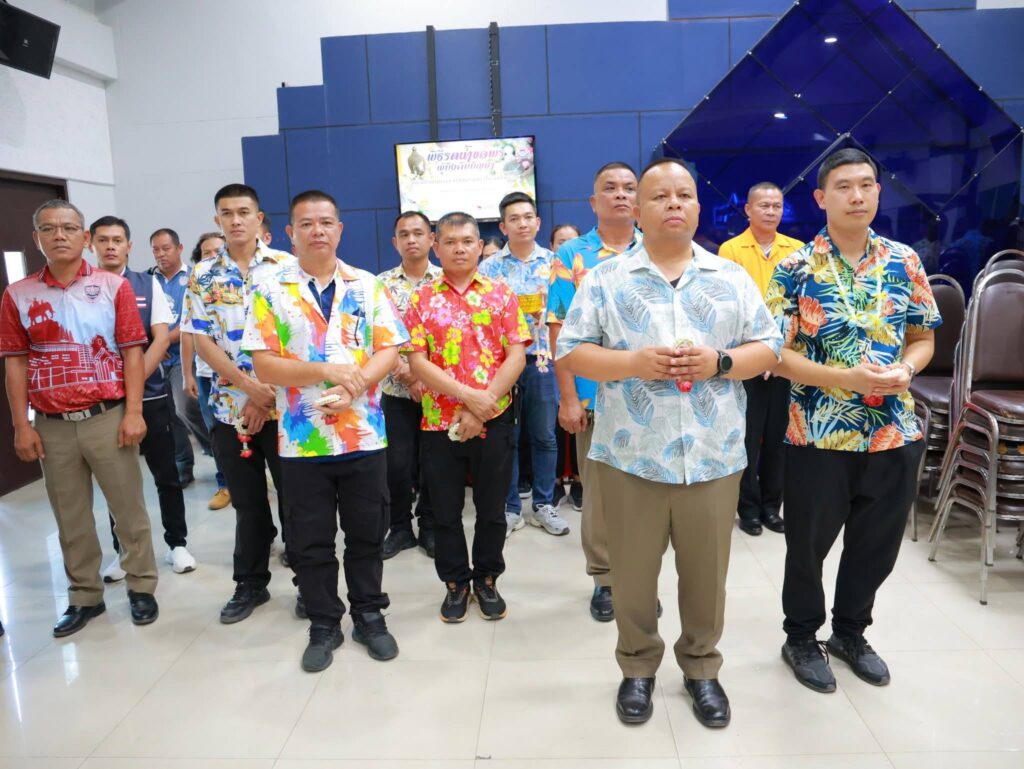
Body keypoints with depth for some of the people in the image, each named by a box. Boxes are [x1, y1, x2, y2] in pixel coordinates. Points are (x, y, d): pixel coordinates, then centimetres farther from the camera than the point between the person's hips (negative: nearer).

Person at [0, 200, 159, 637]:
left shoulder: (114, 286, -1)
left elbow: (132, 352, -2)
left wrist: (133, 414, -8)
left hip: (107, 417, -2)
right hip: (52, 425, 2)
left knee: (129, 509, 7)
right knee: (70, 517, 13)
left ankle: (141, 588, 22)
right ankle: (84, 596, 27)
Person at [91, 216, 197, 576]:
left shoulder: (148, 285, 3)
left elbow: (161, 337, -4)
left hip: (149, 395, 0)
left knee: (166, 474, 6)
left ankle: (176, 544, 20)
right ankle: (123, 551, 24)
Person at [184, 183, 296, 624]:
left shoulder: (287, 267, -2)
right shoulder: (202, 276, 5)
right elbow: (201, 341, 0)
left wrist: (270, 393, -11)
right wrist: (249, 386, -13)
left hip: (285, 402, -2)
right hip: (230, 405, 3)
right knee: (247, 501, 13)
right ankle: (250, 584, 29)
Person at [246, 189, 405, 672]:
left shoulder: (369, 286, 4)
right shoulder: (271, 292, 0)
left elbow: (390, 349, -1)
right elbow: (264, 365, -6)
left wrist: (355, 387, -17)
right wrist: (324, 370, -19)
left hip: (364, 435, 1)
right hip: (301, 440, 0)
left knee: (367, 535, 12)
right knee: (310, 541, 11)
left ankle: (370, 616, 30)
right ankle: (323, 625, 28)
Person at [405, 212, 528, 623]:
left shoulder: (500, 294, 3)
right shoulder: (421, 300, 3)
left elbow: (517, 355, -4)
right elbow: (417, 361, -6)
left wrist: (485, 403, -14)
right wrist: (468, 395, -17)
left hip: (494, 419, 0)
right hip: (439, 422, 0)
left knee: (492, 507, 11)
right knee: (446, 510, 10)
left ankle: (487, 579, 30)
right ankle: (455, 582, 29)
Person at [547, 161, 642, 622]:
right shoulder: (571, 255, 1)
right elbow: (561, 330, -4)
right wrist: (568, 398, -9)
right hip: (595, 395, -2)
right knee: (598, 492, 9)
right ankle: (605, 579, 25)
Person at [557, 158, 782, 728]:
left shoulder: (733, 278, 7)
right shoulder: (606, 280, 1)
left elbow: (769, 347, 6)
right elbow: (572, 353, -2)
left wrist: (720, 362, -13)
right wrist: (635, 363, -17)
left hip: (714, 456, 2)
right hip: (631, 454, -1)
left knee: (707, 572, 14)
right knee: (633, 572, 11)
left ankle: (702, 667, 36)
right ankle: (638, 666, 33)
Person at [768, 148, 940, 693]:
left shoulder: (905, 262, 4)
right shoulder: (795, 270, -8)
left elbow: (924, 338, 10)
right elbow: (776, 354, -11)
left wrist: (904, 370, -12)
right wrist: (847, 378, -22)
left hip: (894, 434, 4)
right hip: (819, 435, -3)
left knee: (877, 544, 16)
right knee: (809, 544, 10)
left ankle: (850, 632, 39)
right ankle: (801, 638, 32)